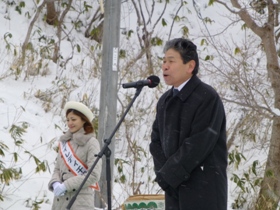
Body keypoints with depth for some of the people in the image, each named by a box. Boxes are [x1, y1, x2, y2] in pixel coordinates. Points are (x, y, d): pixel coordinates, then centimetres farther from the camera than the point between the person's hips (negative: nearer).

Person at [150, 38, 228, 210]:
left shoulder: (207, 98, -10)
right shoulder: (165, 101, 16)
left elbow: (198, 144, -16)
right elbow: (156, 141, 14)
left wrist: (168, 174, -12)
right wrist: (163, 173, -3)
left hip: (204, 191, -8)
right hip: (175, 189, 8)